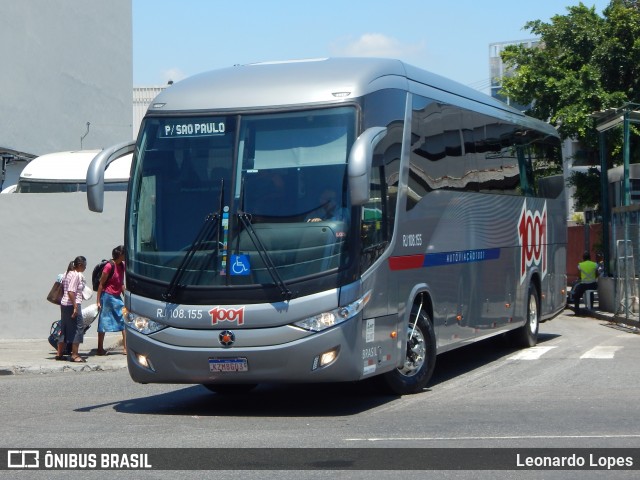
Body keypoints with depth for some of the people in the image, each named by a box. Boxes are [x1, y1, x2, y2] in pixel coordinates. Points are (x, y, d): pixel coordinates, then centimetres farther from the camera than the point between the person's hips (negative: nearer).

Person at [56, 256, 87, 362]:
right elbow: (71, 292, -21)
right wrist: (75, 307, -22)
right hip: (72, 304, -10)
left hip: (64, 303, 10)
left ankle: (59, 353, 20)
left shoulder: (68, 273, 14)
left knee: (64, 328, 15)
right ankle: (74, 355, -5)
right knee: (78, 327, -5)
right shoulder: (77, 275, -14)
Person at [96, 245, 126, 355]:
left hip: (117, 297, 7)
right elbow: (101, 284, -12)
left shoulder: (122, 265, 6)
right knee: (103, 323, 2)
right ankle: (100, 349, 11)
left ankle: (125, 348, 0)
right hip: (107, 296, -7)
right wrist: (98, 301, -12)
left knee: (125, 321, 0)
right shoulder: (109, 266, -16)